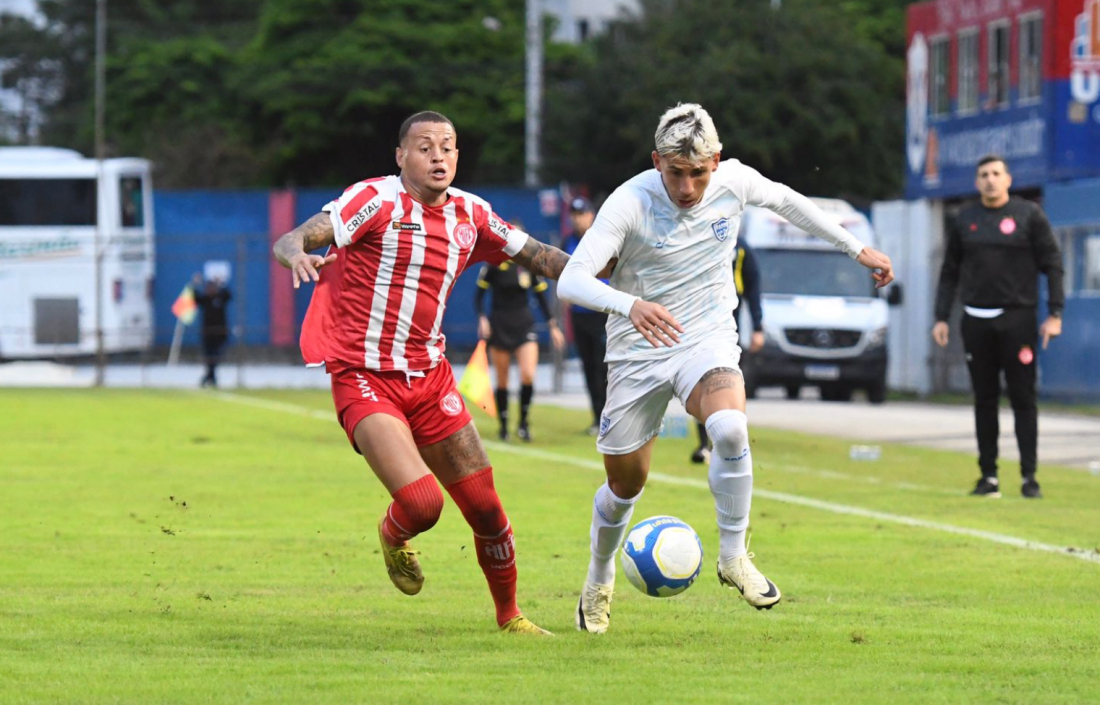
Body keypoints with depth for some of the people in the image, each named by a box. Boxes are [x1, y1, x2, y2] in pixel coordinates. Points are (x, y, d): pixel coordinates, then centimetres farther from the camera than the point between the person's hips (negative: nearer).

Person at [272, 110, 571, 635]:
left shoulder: (469, 214, 7)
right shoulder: (376, 200, -11)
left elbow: (533, 254, 21)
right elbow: (290, 242, -20)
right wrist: (297, 255, -44)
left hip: (429, 376, 6)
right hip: (364, 379, -6)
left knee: (485, 508, 4)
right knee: (422, 501, -21)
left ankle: (509, 616, 25)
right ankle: (392, 535, 16)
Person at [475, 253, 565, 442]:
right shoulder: (494, 264, -6)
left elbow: (541, 296, 11)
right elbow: (479, 293, 0)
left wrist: (553, 325, 9)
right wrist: (482, 318, -15)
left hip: (524, 325, 2)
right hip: (499, 326, -2)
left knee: (528, 375, -15)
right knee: (502, 381, 4)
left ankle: (524, 423, 2)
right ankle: (503, 426, 20)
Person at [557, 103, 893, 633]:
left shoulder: (734, 181, -10)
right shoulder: (630, 203, -21)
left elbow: (785, 201, 15)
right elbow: (571, 281, -30)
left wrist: (856, 249, 20)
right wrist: (630, 304, -49)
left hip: (709, 341, 1)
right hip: (638, 351, -1)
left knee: (730, 429, -31)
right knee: (625, 483, 8)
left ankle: (733, 557, -14)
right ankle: (599, 581, 38)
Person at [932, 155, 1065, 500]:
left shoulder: (1028, 215, 0)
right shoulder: (964, 220, 9)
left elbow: (1052, 264, -1)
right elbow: (949, 273, 13)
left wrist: (1055, 313, -8)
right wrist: (941, 317, 6)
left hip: (1017, 319, -3)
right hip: (976, 322, 3)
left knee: (1023, 398, -4)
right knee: (984, 400, 5)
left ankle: (1029, 476, -4)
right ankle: (988, 476, 9)